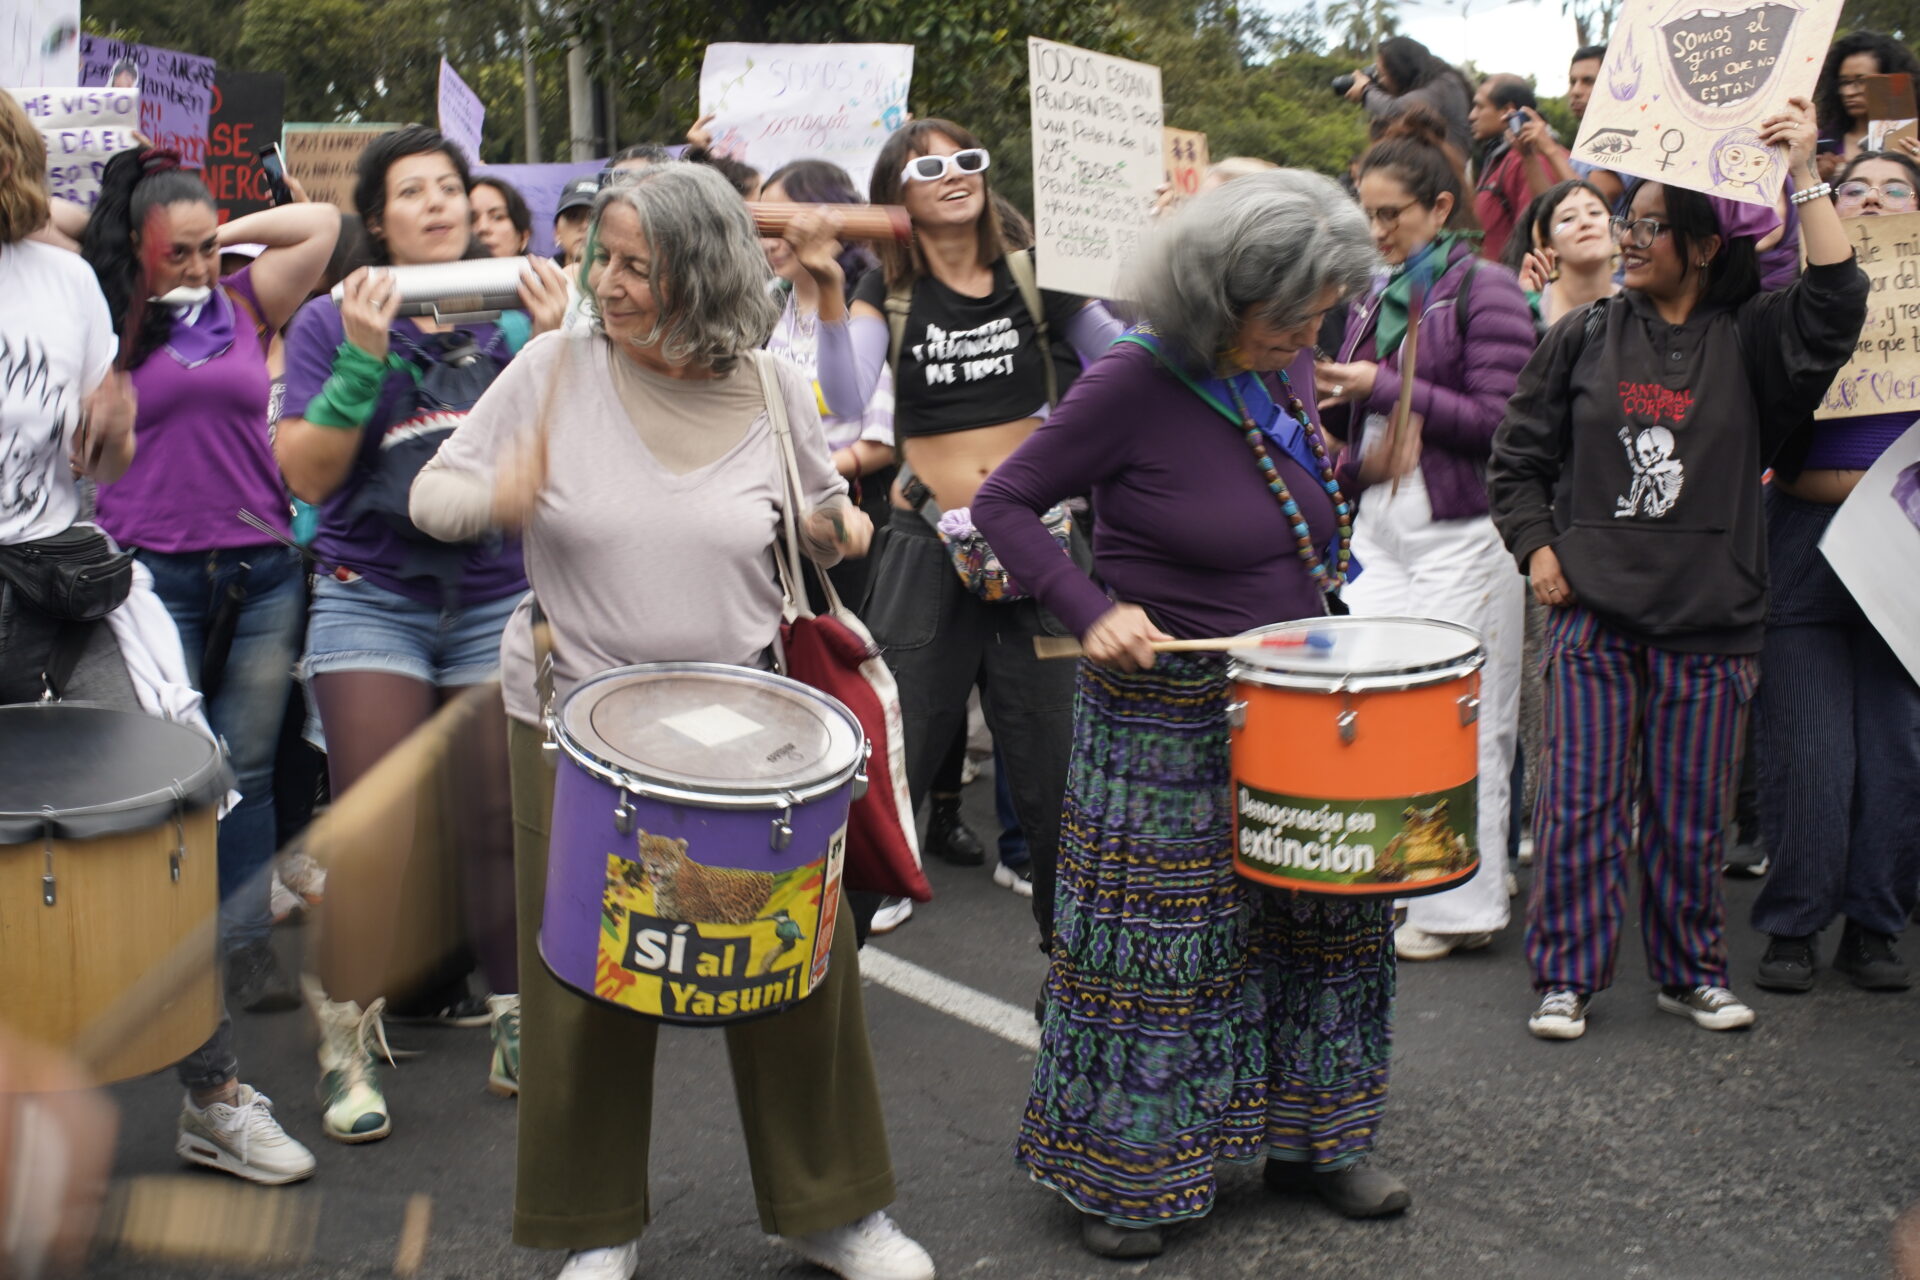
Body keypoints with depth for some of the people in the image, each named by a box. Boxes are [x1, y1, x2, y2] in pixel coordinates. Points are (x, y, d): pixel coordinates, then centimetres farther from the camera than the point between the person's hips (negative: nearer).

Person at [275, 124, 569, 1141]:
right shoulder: (332, 323, 3)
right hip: (372, 595, -1)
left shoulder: (513, 318, 7)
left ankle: (511, 1017, 18)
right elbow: (305, 475, -6)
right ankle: (346, 1047, 4)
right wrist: (363, 357, -16)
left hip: (500, 597, 2)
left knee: (502, 820, 1)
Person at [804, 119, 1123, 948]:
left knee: (1053, 754, 5)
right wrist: (827, 289, -23)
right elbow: (848, 399, -12)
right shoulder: (889, 290, 3)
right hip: (928, 545, -1)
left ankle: (1070, 931, 21)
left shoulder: (1032, 277, 5)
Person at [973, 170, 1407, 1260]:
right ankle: (1126, 1173, 20)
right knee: (1155, 942, 2)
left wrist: (1323, 596, 8)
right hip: (1169, 714, -7)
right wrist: (1093, 609, -23)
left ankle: (1313, 1141, 32)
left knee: (1329, 914, 14)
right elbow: (1006, 503, -12)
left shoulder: (1286, 365, 2)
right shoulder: (1136, 383, -19)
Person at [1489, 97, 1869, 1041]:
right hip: (1592, 609, 0)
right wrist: (1538, 549, 0)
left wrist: (1805, 178, -15)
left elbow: (1836, 306, -17)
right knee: (1581, 801, 0)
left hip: (1709, 618, 0)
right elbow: (1518, 456, 11)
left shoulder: (1748, 339, 3)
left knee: (1691, 809, 7)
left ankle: (1692, 971, 24)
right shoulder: (1584, 337, 6)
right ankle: (1566, 977, 11)